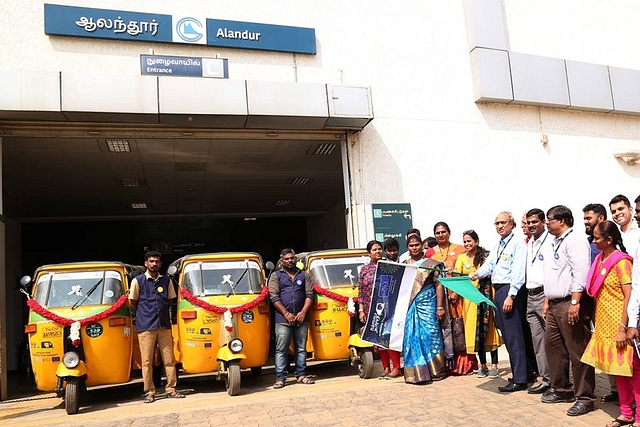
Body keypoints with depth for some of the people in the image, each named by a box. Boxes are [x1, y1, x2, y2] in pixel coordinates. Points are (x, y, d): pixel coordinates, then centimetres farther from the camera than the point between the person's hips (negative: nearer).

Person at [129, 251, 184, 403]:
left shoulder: (167, 280, 10)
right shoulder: (138, 281, 1)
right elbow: (133, 303, 6)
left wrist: (161, 314, 9)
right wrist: (143, 317, 6)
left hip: (164, 325, 3)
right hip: (145, 327, -3)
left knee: (169, 359, 4)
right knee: (147, 361, 1)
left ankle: (171, 389, 12)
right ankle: (149, 392, 9)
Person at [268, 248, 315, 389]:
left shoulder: (303, 275, 14)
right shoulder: (276, 276, 6)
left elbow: (309, 294, 8)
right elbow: (274, 297, -3)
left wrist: (303, 312, -6)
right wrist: (286, 314, -11)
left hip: (301, 318, 3)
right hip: (283, 319, -3)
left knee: (301, 349, 8)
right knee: (281, 350, -2)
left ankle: (301, 375, 17)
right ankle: (280, 378, 3)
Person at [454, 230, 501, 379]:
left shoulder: (485, 255, 2)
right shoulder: (461, 258, 10)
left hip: (486, 295, -3)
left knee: (489, 327, -3)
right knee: (475, 330, 5)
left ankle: (494, 365, 4)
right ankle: (483, 365, 16)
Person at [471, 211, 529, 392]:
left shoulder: (517, 243, -8)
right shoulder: (498, 246, 19)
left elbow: (517, 271, -16)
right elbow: (489, 264, 14)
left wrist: (510, 296, -22)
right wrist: (476, 274, -4)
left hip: (510, 290, -9)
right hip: (498, 291, 9)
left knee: (514, 336, -6)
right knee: (507, 336, 13)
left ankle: (519, 380, -1)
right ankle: (518, 373, 24)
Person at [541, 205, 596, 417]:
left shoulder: (575, 240, -9)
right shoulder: (554, 243, 20)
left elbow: (580, 273, -18)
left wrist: (575, 302, -23)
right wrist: (547, 301, 21)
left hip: (571, 303, -10)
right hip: (554, 304, 10)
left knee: (577, 351, -3)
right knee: (553, 347, 13)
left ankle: (584, 398, 6)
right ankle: (561, 389, 26)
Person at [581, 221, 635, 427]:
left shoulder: (621, 261, -12)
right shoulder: (600, 259, 9)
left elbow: (629, 296, -16)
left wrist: (623, 328, -19)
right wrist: (596, 322, 12)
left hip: (618, 325, -7)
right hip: (604, 324, 7)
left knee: (631, 370, 0)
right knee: (616, 368, 13)